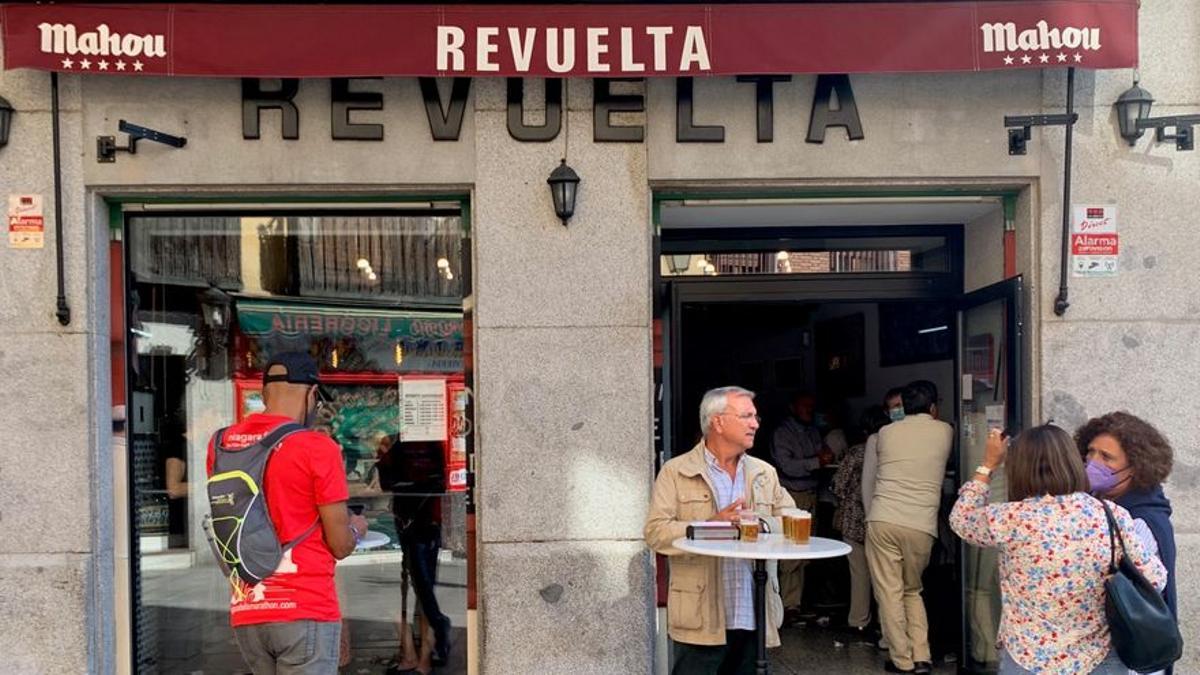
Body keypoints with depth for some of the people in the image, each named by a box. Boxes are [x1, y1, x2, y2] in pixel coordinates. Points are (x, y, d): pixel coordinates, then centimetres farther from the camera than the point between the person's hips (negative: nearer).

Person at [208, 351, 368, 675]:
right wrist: (356, 527, 13)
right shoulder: (317, 448, -11)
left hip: (245, 612, 6)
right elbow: (341, 546, -8)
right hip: (304, 611, -6)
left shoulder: (221, 443, 5)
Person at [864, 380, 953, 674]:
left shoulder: (886, 433, 9)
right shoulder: (944, 432, 8)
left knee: (889, 593, 5)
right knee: (912, 591, 19)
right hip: (922, 526, 1)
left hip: (883, 522, -1)